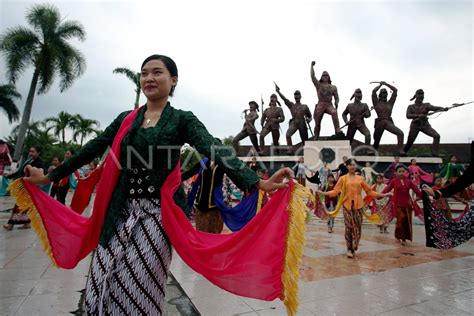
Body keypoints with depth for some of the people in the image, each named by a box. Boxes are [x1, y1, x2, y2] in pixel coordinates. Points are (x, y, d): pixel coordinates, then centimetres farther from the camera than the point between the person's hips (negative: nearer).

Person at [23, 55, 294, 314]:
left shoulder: (183, 119, -3)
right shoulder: (126, 119, 11)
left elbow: (216, 150, -17)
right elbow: (91, 150, 15)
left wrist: (258, 183, -30)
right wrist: (49, 177, 17)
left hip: (158, 213, -4)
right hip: (121, 211, 5)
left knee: (140, 290, 2)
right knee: (102, 287, 9)